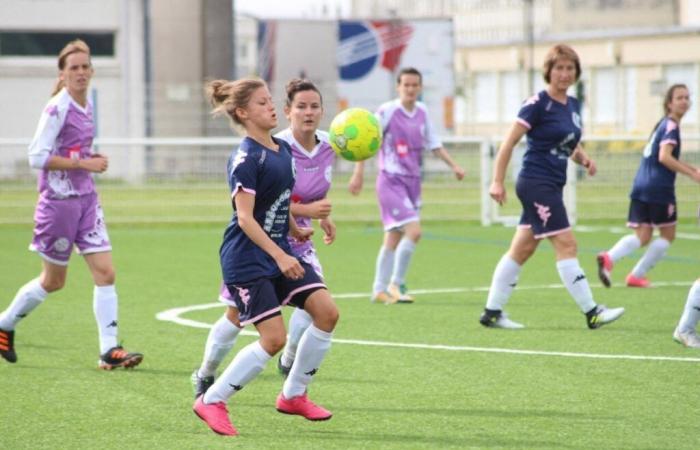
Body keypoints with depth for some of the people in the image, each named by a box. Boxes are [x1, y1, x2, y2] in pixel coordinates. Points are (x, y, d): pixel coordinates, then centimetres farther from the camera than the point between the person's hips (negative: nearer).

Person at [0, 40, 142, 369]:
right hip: (59, 202, -7)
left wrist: (93, 159, 3)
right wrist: (84, 164, -20)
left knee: (105, 272, -4)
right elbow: (37, 157, -19)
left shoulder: (87, 106, 9)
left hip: (86, 199, 7)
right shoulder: (57, 108, -15)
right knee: (53, 281, 7)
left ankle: (109, 350, -4)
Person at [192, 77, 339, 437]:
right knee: (274, 338, -12)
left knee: (326, 312, -4)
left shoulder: (283, 150, 8)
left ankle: (293, 395, 12)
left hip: (280, 250, 8)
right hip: (247, 259, -8)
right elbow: (245, 218, -22)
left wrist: (294, 229, 25)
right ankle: (211, 401, 3)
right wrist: (279, 255, -28)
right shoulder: (245, 158, -17)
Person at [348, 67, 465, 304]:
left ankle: (380, 290, 19)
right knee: (413, 230, -18)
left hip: (412, 181, 6)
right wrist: (358, 173, -13)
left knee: (394, 238, 11)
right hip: (391, 180, -6)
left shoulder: (422, 112, 7)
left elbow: (433, 144, 18)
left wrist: (454, 166, 10)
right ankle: (396, 284, -5)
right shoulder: (387, 111, -11)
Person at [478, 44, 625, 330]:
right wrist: (497, 181, -15)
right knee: (566, 244, -10)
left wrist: (584, 159, 2)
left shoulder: (573, 106, 12)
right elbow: (509, 142, -11)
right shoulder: (538, 104, -12)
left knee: (522, 250, 10)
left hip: (552, 187, 9)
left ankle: (492, 313, 16)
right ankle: (591, 312, -9)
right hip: (536, 183, -9)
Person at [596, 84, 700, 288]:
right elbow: (664, 157, -21)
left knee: (642, 236, 4)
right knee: (667, 234, 8)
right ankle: (637, 275, 6)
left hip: (641, 186, 8)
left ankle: (609, 258, -22)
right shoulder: (671, 126, -9)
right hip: (659, 187, -8)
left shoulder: (663, 124, 20)